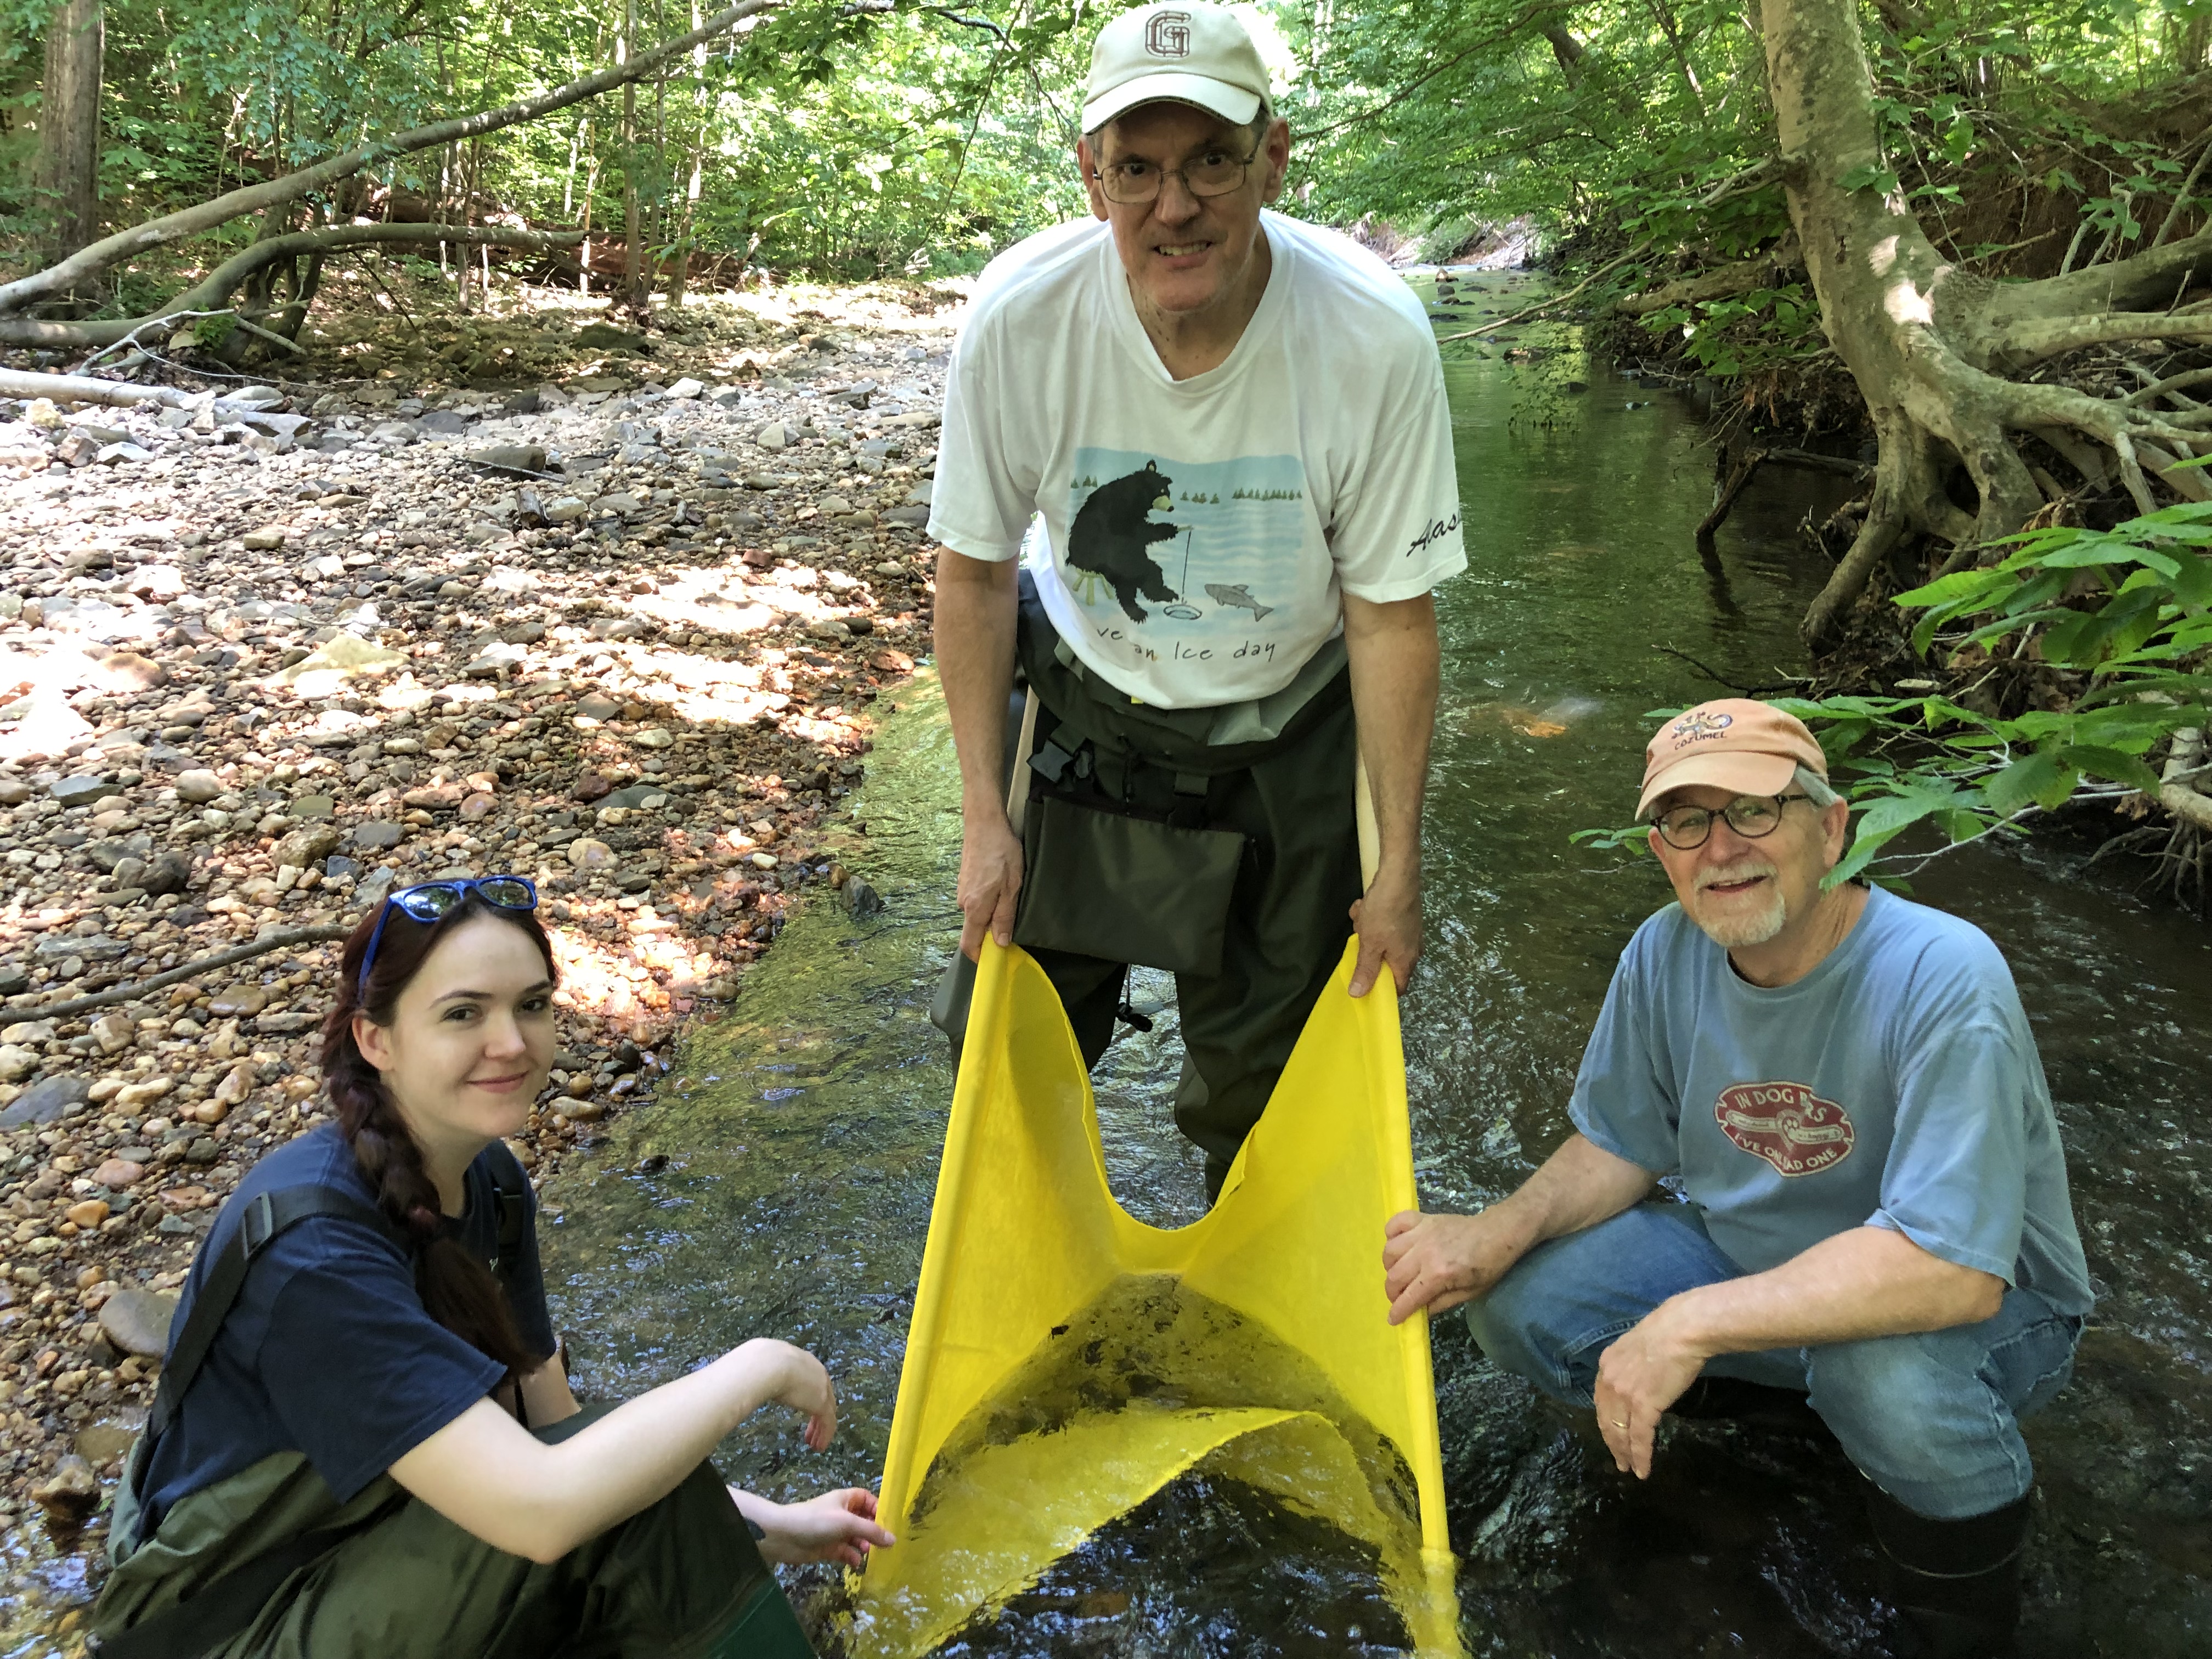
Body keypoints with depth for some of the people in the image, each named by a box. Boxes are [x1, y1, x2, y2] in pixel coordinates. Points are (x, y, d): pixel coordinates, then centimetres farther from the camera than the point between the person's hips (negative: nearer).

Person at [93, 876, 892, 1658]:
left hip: (368, 1559, 7)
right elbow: (540, 1508, -36)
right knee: (638, 1498, -23)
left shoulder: (490, 1181, -4)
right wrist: (759, 1367, -26)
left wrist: (764, 1527, -2)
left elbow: (553, 1428, 1)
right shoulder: (312, 1247, -30)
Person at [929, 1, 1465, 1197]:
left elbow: (1392, 613, -16)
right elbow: (975, 568, -8)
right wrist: (984, 815, -7)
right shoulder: (1018, 315, -23)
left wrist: (1399, 868, -10)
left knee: (1260, 1070, 7)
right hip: (1089, 709, 1)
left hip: (1284, 738, -1)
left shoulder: (1373, 337, -26)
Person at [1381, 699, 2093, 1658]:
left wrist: (1692, 1324, -38)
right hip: (1751, 1256, 6)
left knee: (1884, 1366, -39)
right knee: (1515, 1303, -12)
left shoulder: (1943, 979, -30)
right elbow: (1622, 1146, 2)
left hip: (1977, 1304, -5)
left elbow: (1954, 1269, -37)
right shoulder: (1665, 955, -11)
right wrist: (1504, 1230, -18)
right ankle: (1805, 1392, 12)